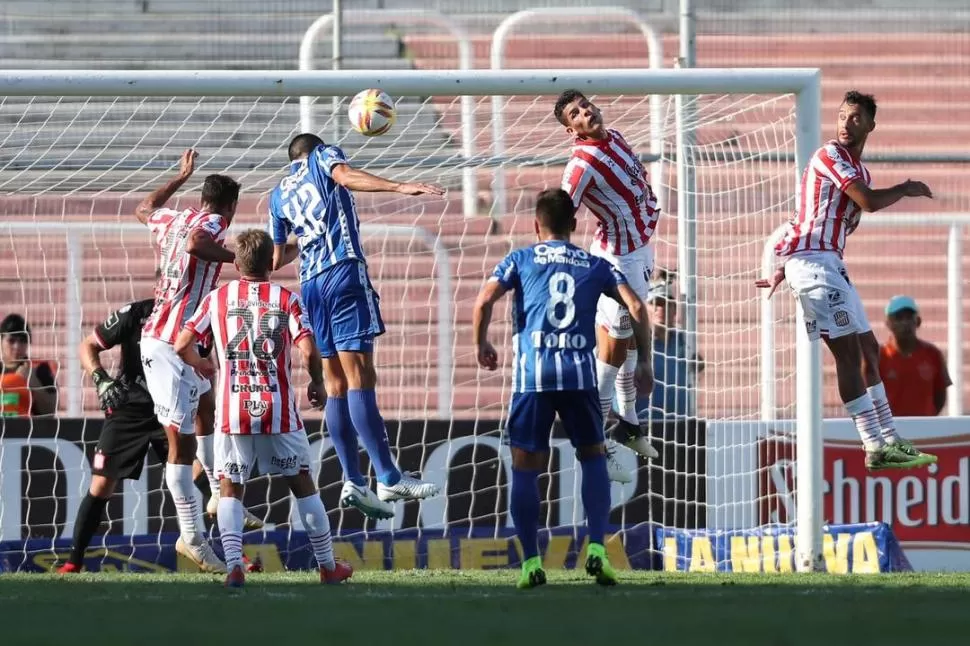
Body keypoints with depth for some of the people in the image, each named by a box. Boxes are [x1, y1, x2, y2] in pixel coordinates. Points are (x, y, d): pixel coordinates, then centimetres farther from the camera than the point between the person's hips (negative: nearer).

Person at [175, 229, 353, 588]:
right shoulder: (286, 299, 1)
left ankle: (234, 564, -10)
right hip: (279, 410, 0)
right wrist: (317, 384, 9)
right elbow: (308, 351, -10)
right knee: (302, 483, 13)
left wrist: (200, 365, 22)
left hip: (232, 411, 0)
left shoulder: (217, 299, 4)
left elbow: (182, 345, 0)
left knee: (230, 489, 8)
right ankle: (328, 566, 18)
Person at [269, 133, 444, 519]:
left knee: (337, 384, 8)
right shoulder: (324, 156, 12)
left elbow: (277, 259, 27)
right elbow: (345, 175, -12)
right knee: (359, 377, -13)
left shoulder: (279, 195, 25)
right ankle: (389, 478, -18)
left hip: (310, 284, 6)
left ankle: (352, 481, 0)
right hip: (344, 270, -6)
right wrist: (400, 187, -24)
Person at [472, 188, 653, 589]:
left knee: (525, 466, 5)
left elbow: (483, 302, -1)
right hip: (580, 371, 1)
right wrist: (644, 362, 13)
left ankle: (530, 561, -1)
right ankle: (596, 548, 1)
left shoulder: (521, 260, 12)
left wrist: (480, 346, 15)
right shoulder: (595, 266, 17)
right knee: (593, 456, 16)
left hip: (532, 373, -1)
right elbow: (636, 307, 6)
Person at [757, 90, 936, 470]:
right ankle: (876, 448, -15)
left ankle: (889, 441, 18)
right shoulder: (830, 156, -10)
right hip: (812, 262, -10)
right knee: (848, 353, -13)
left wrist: (785, 269, 23)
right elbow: (870, 202, -21)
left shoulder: (858, 170, 20)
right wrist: (906, 190, -3)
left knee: (868, 349, 12)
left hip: (829, 264, 10)